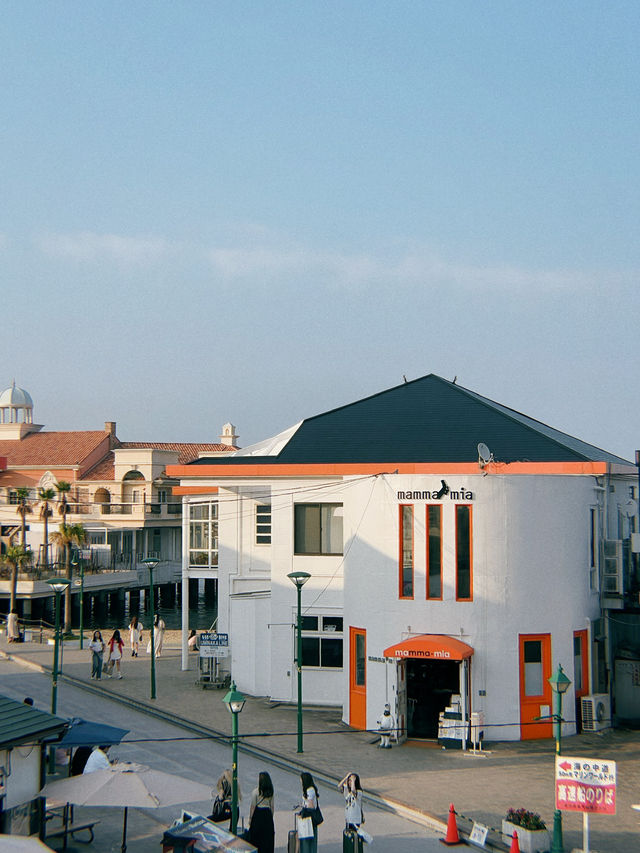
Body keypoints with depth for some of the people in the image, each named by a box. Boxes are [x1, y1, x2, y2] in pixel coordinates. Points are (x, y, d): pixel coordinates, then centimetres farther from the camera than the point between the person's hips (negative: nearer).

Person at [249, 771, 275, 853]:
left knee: (256, 838, 5)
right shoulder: (270, 792, 3)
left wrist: (250, 818, 0)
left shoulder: (255, 791, -10)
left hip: (258, 813, -4)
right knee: (268, 838, 9)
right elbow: (272, 806, 7)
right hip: (268, 814, 4)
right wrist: (271, 817, 16)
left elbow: (253, 806, -8)